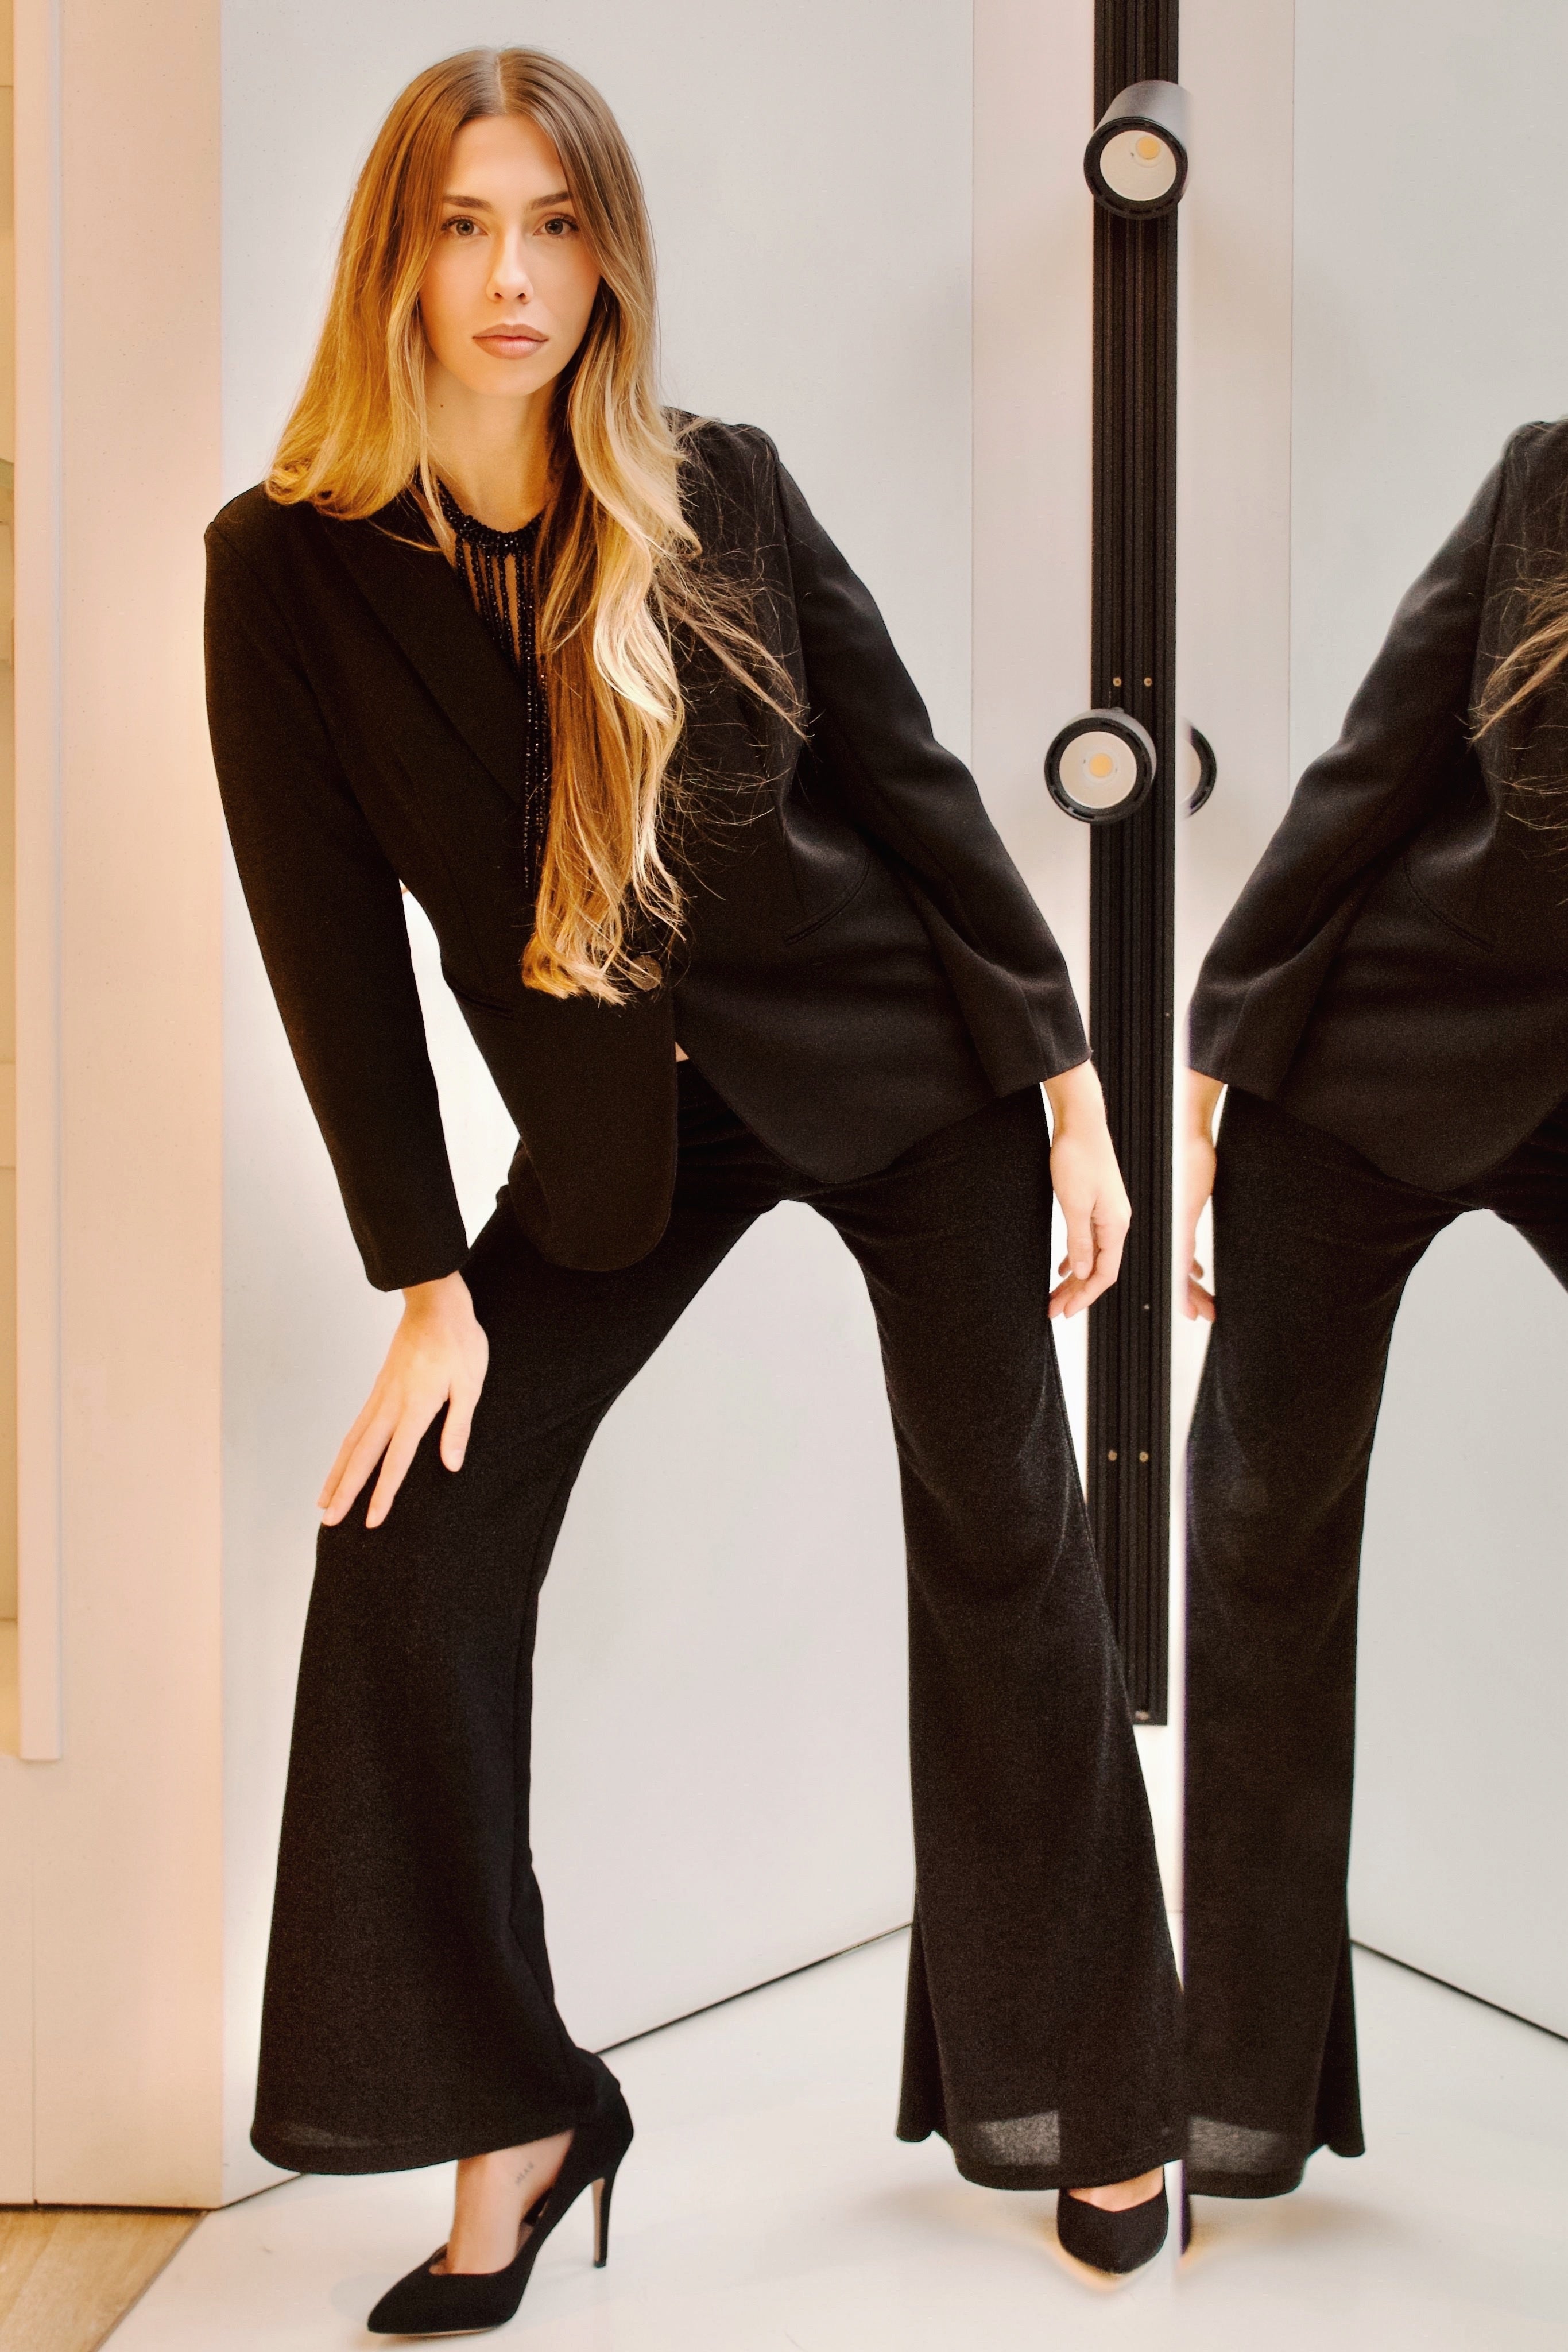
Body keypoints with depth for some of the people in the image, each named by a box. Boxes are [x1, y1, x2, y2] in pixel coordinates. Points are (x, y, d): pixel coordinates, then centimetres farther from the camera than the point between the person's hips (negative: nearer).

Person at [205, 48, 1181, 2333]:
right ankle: (513, 2117, 10)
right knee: (413, 1542, -8)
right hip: (621, 1119, 1)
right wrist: (430, 1283, -8)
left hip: (908, 1056, 0)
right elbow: (332, 937, -7)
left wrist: (1073, 1096, -4)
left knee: (1008, 1552, 3)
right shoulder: (290, 564, -8)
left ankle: (1088, 2091, 22)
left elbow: (915, 781, -2)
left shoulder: (720, 493, -7)